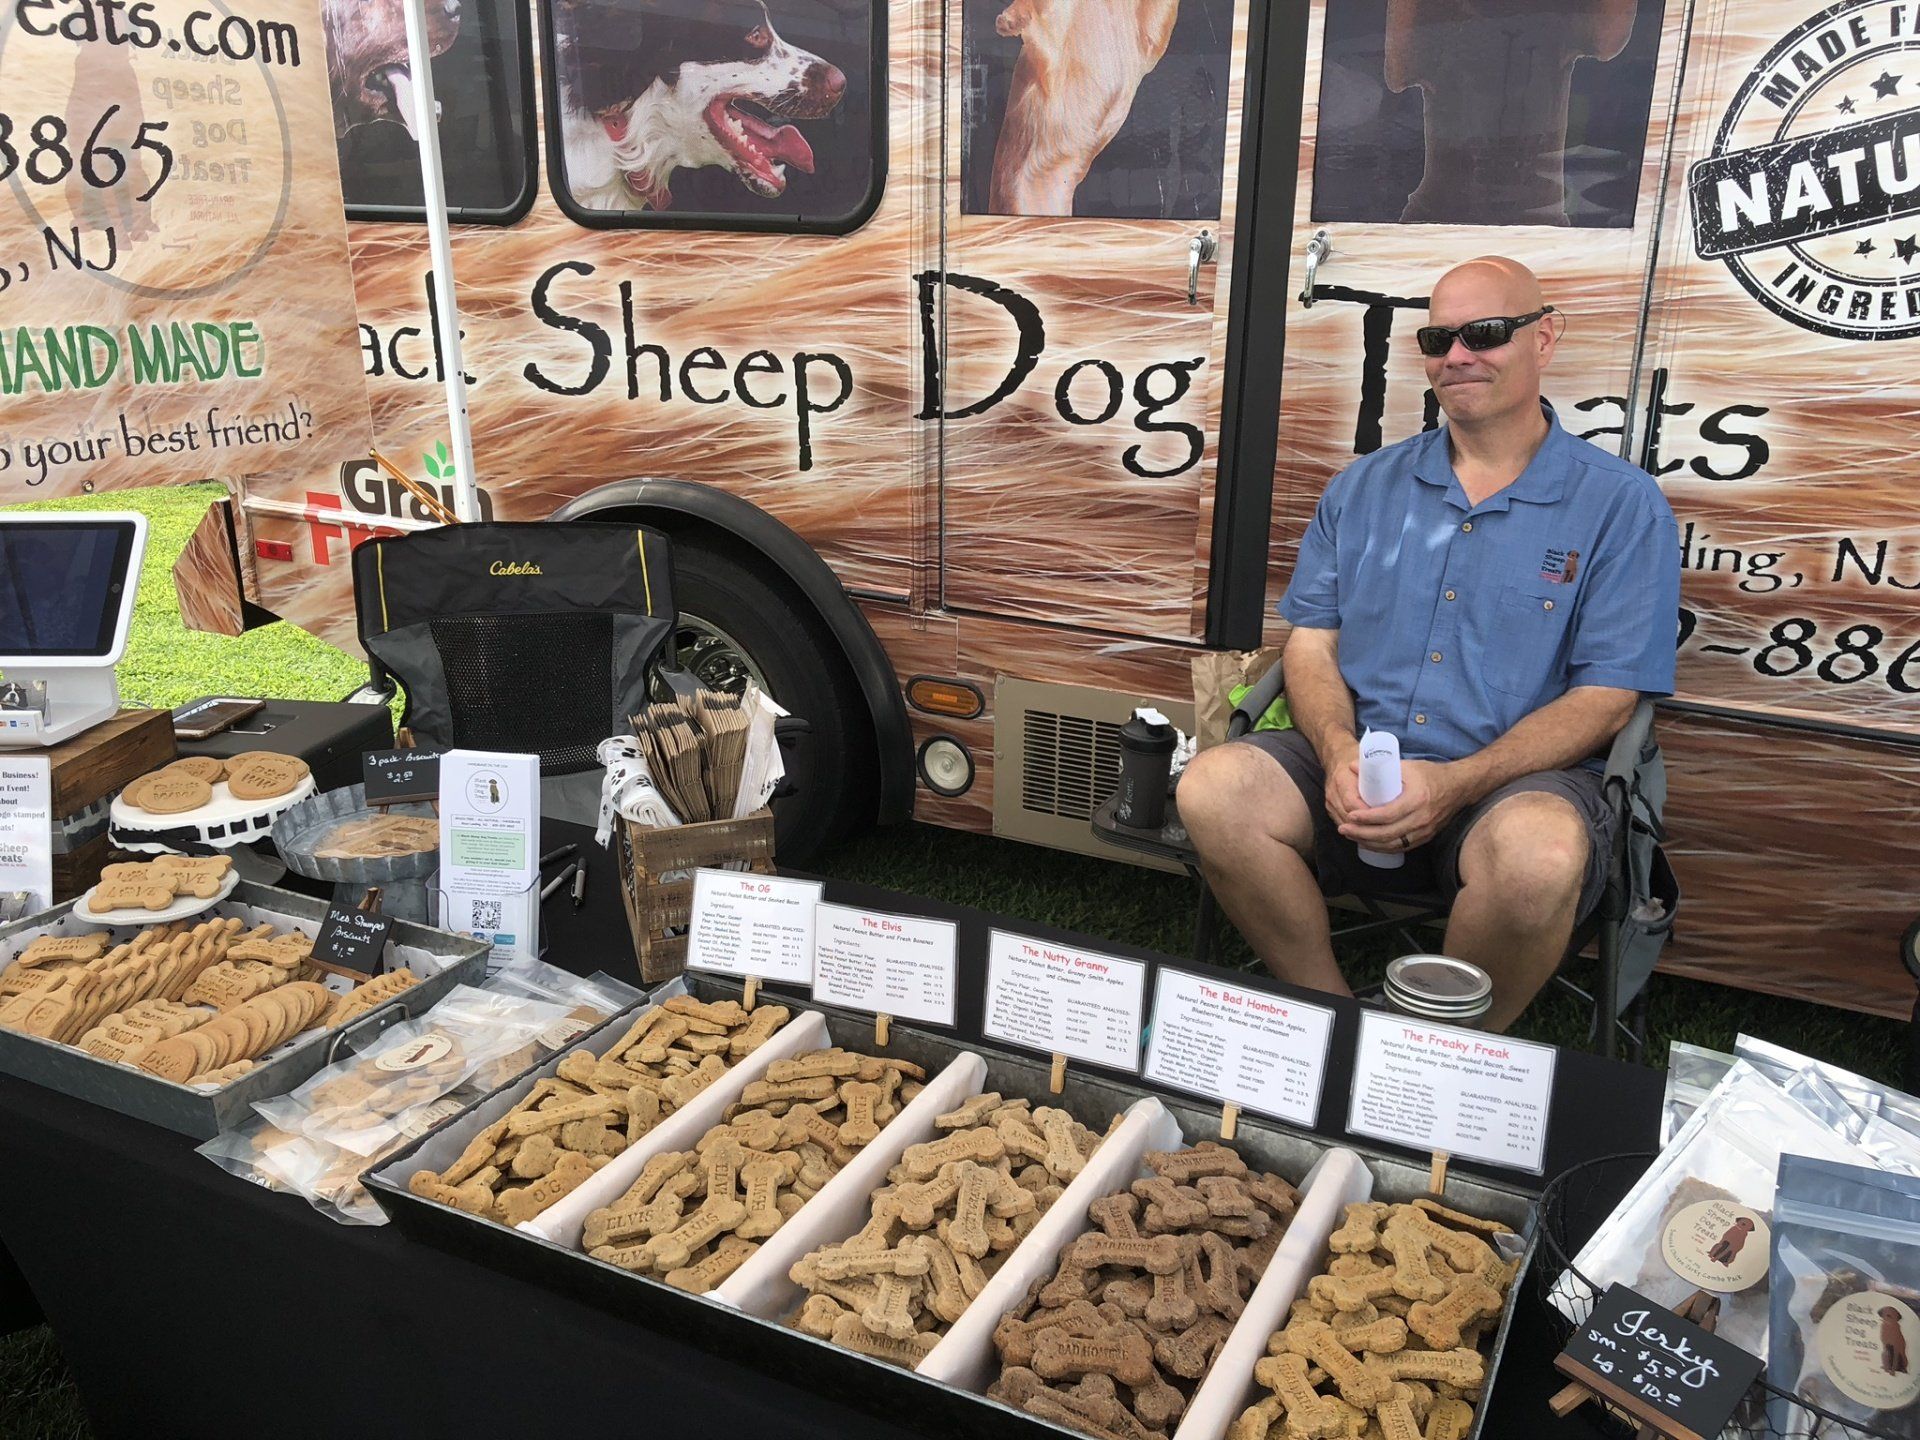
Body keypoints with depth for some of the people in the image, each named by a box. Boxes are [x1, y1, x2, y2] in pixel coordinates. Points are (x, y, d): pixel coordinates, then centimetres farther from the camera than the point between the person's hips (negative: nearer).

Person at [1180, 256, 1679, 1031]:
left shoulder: (1620, 504, 3)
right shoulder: (1365, 487, 15)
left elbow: (1606, 698, -4)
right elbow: (1311, 646, 9)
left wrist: (1453, 784, -18)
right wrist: (1340, 753, -14)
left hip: (1515, 780, -3)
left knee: (1540, 851, -38)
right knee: (1212, 788, -25)